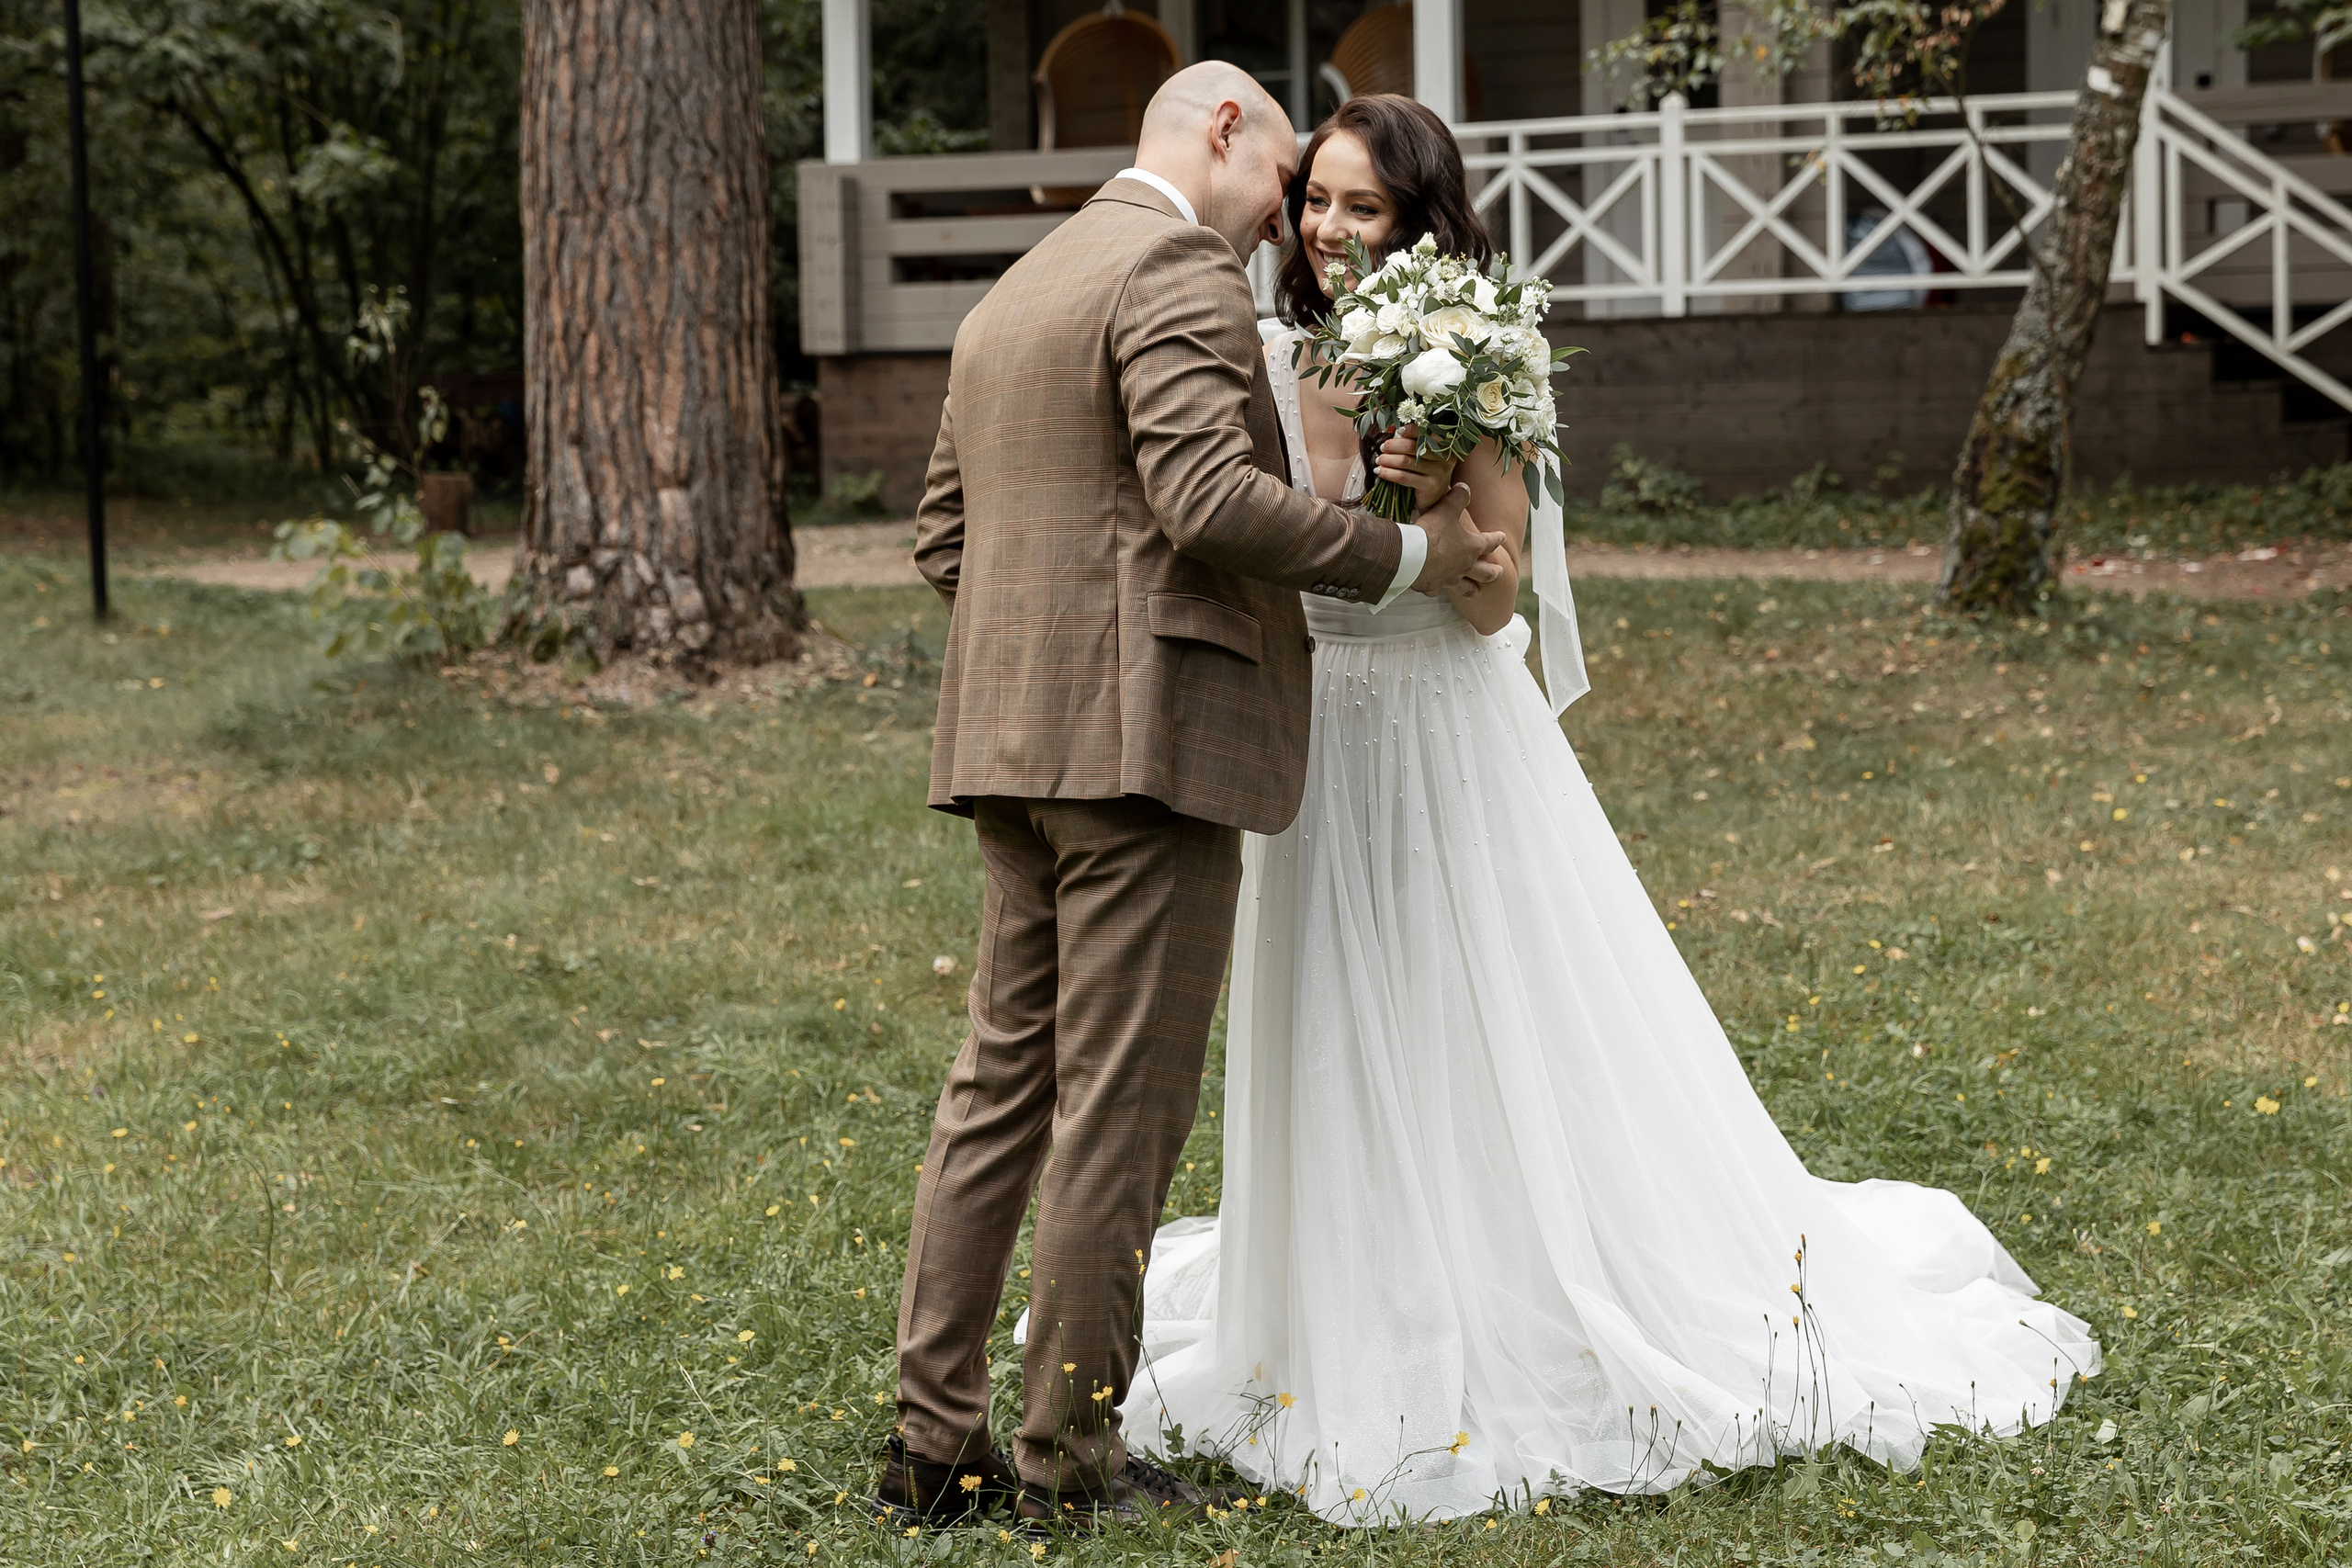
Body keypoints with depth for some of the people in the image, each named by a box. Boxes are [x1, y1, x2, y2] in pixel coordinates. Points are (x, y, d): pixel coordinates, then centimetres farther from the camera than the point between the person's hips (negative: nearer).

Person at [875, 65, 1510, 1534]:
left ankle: (938, 1442, 13)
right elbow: (1211, 497, -21)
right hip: (1148, 735, -9)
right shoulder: (1179, 270, -8)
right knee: (1119, 1106, -3)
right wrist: (1407, 553, -12)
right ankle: (1072, 1458, 3)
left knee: (1004, 1083, 11)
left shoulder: (1014, 292, 22)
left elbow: (944, 530, 23)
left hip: (1015, 742, 9)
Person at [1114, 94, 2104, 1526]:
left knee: (1501, 1049, 0)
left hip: (1453, 752, -4)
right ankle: (1361, 1344, 23)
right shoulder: (1271, 366, 1)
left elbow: (1490, 603, -13)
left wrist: (1442, 493, -27)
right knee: (1342, 1061, 10)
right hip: (1317, 749, 4)